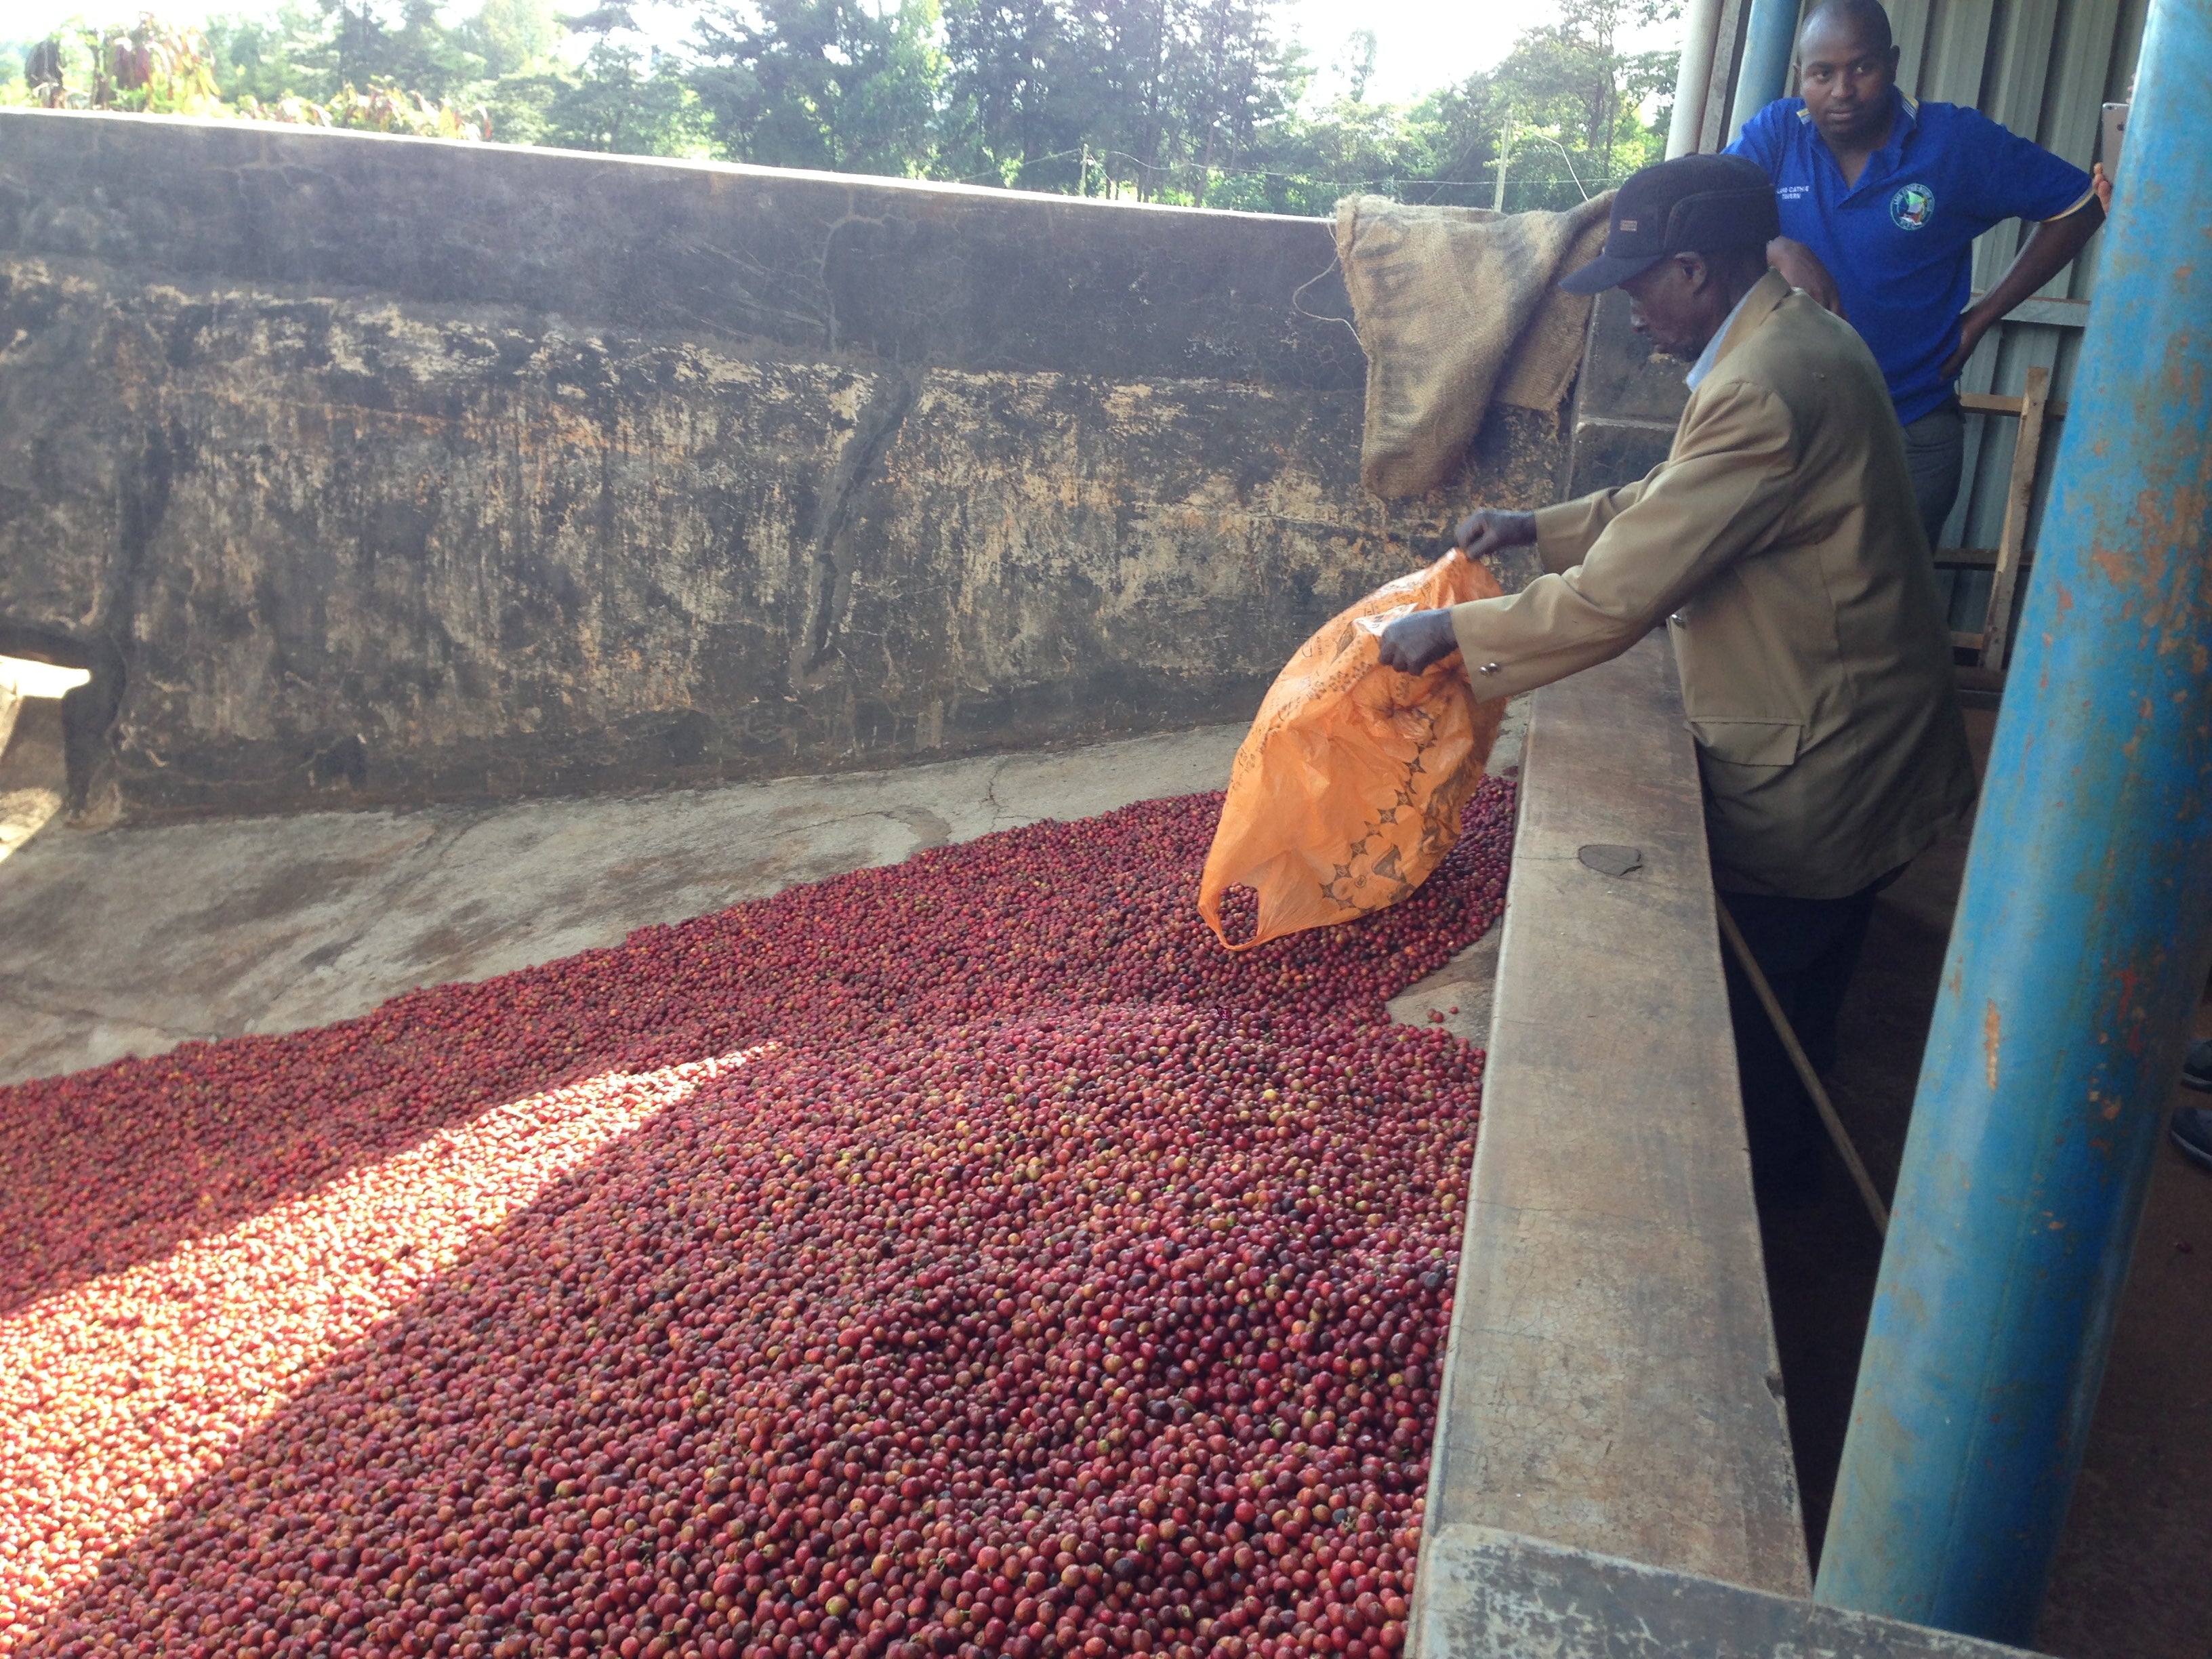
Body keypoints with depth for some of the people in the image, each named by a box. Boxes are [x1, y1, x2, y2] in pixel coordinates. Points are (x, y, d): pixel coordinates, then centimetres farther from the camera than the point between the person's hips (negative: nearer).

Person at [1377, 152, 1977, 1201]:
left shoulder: (1764, 390, -29)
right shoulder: (1792, 338, 6)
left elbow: (1617, 596, -29)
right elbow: (1672, 497, 18)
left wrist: (1453, 632, -18)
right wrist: (1537, 528, 9)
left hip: (1809, 777, -10)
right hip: (1845, 736, 10)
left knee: (1759, 1008, 9)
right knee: (1794, 999, 25)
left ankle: (1762, 1185, 30)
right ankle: (1782, 1163, 44)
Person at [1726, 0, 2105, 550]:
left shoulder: (1958, 141, -5)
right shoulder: (1776, 133, -2)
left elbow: (2079, 203, 4)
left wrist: (1980, 319, -1)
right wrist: (1781, 251, -29)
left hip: (1914, 430, -1)